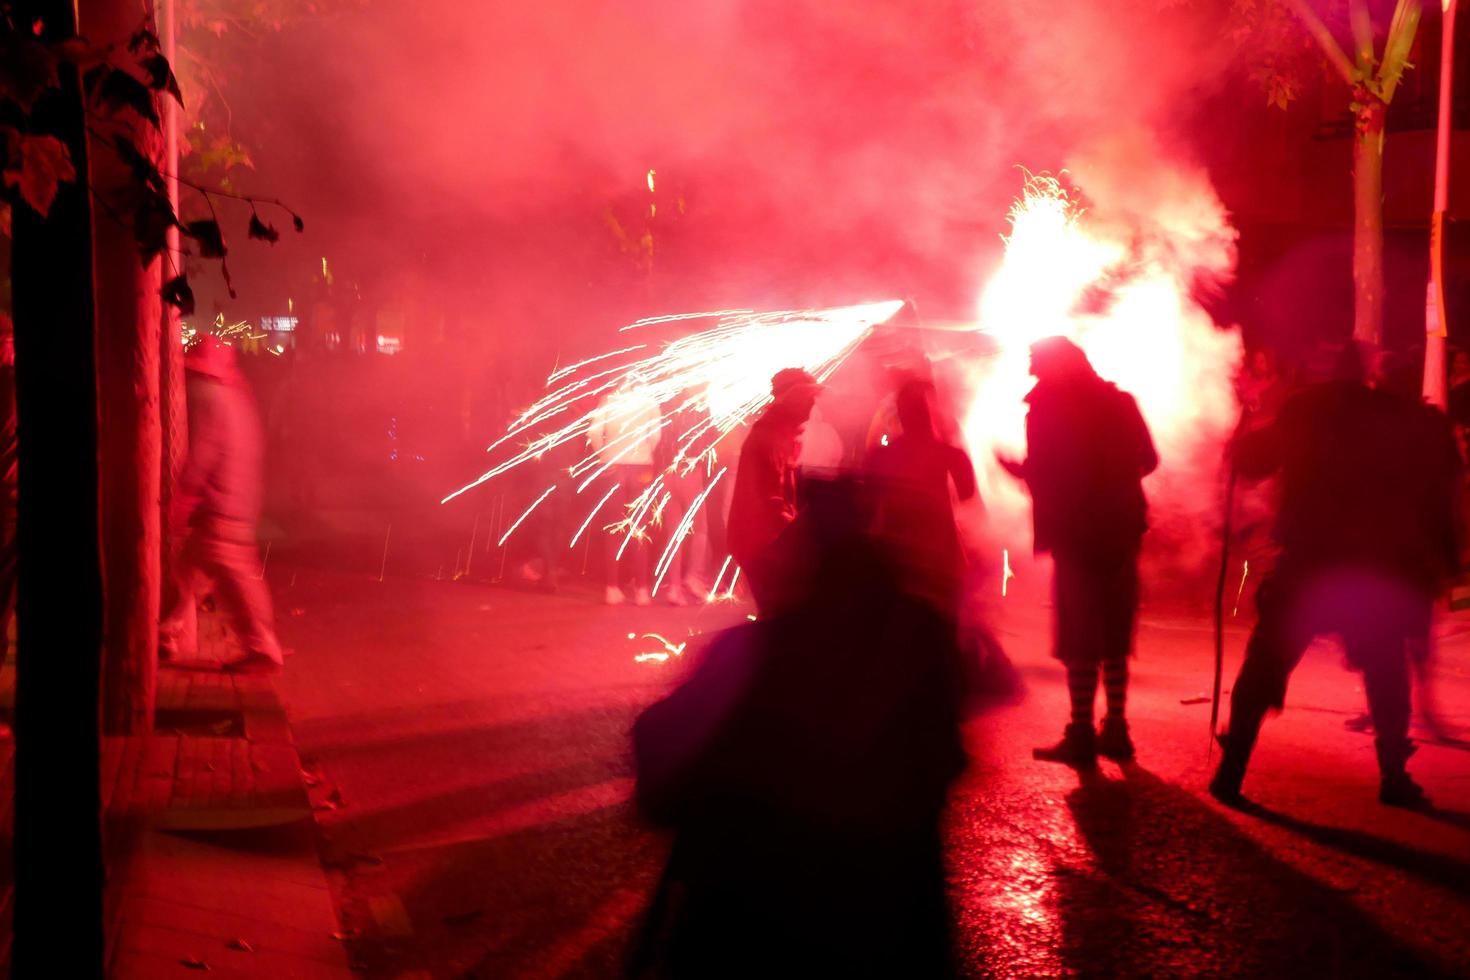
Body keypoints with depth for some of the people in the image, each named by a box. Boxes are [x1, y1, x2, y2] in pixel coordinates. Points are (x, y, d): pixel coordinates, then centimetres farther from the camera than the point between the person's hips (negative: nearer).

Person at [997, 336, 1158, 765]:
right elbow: (1148, 459, 8)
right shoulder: (1119, 401, 9)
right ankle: (1115, 729, 16)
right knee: (1114, 634, 13)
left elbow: (1043, 474, -14)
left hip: (1076, 535, -5)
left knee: (1080, 637, -2)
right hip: (1121, 531, 5)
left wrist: (1015, 467, 4)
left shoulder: (1046, 407, -7)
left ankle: (1082, 734, -3)